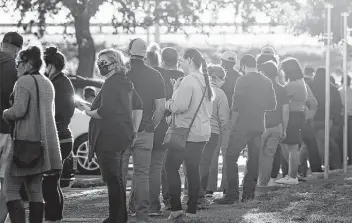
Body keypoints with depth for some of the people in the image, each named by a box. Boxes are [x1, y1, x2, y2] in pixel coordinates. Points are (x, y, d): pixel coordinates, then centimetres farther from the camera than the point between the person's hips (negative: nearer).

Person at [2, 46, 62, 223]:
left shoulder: (24, 82, -11)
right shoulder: (47, 83, 17)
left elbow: (19, 110, -21)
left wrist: (5, 114, -2)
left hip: (26, 141, -8)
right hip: (43, 141, 8)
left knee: (10, 187, -6)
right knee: (35, 189, 12)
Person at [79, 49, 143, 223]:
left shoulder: (111, 84, -15)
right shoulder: (125, 82, 16)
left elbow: (104, 112, -23)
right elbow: (138, 105, 26)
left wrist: (90, 112, -5)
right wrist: (134, 130, 26)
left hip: (109, 139, -10)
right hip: (122, 137, 10)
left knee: (112, 179, -8)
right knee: (116, 179, 17)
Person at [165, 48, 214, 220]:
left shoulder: (188, 80, -16)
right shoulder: (205, 81, 12)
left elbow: (180, 106, -22)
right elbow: (209, 108, 19)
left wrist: (169, 104, -4)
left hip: (186, 133, -8)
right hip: (203, 132, 8)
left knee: (171, 167, 0)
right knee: (193, 170, 11)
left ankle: (176, 207, -6)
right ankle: (192, 210, 11)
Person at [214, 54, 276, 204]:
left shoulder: (242, 81, -9)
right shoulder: (267, 82, 9)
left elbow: (236, 106, -13)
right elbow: (272, 105, 13)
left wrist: (234, 123, -2)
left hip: (243, 126, -6)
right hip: (259, 127, 6)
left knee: (231, 158, -3)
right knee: (254, 159, 12)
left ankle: (232, 195, -11)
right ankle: (249, 193, 13)